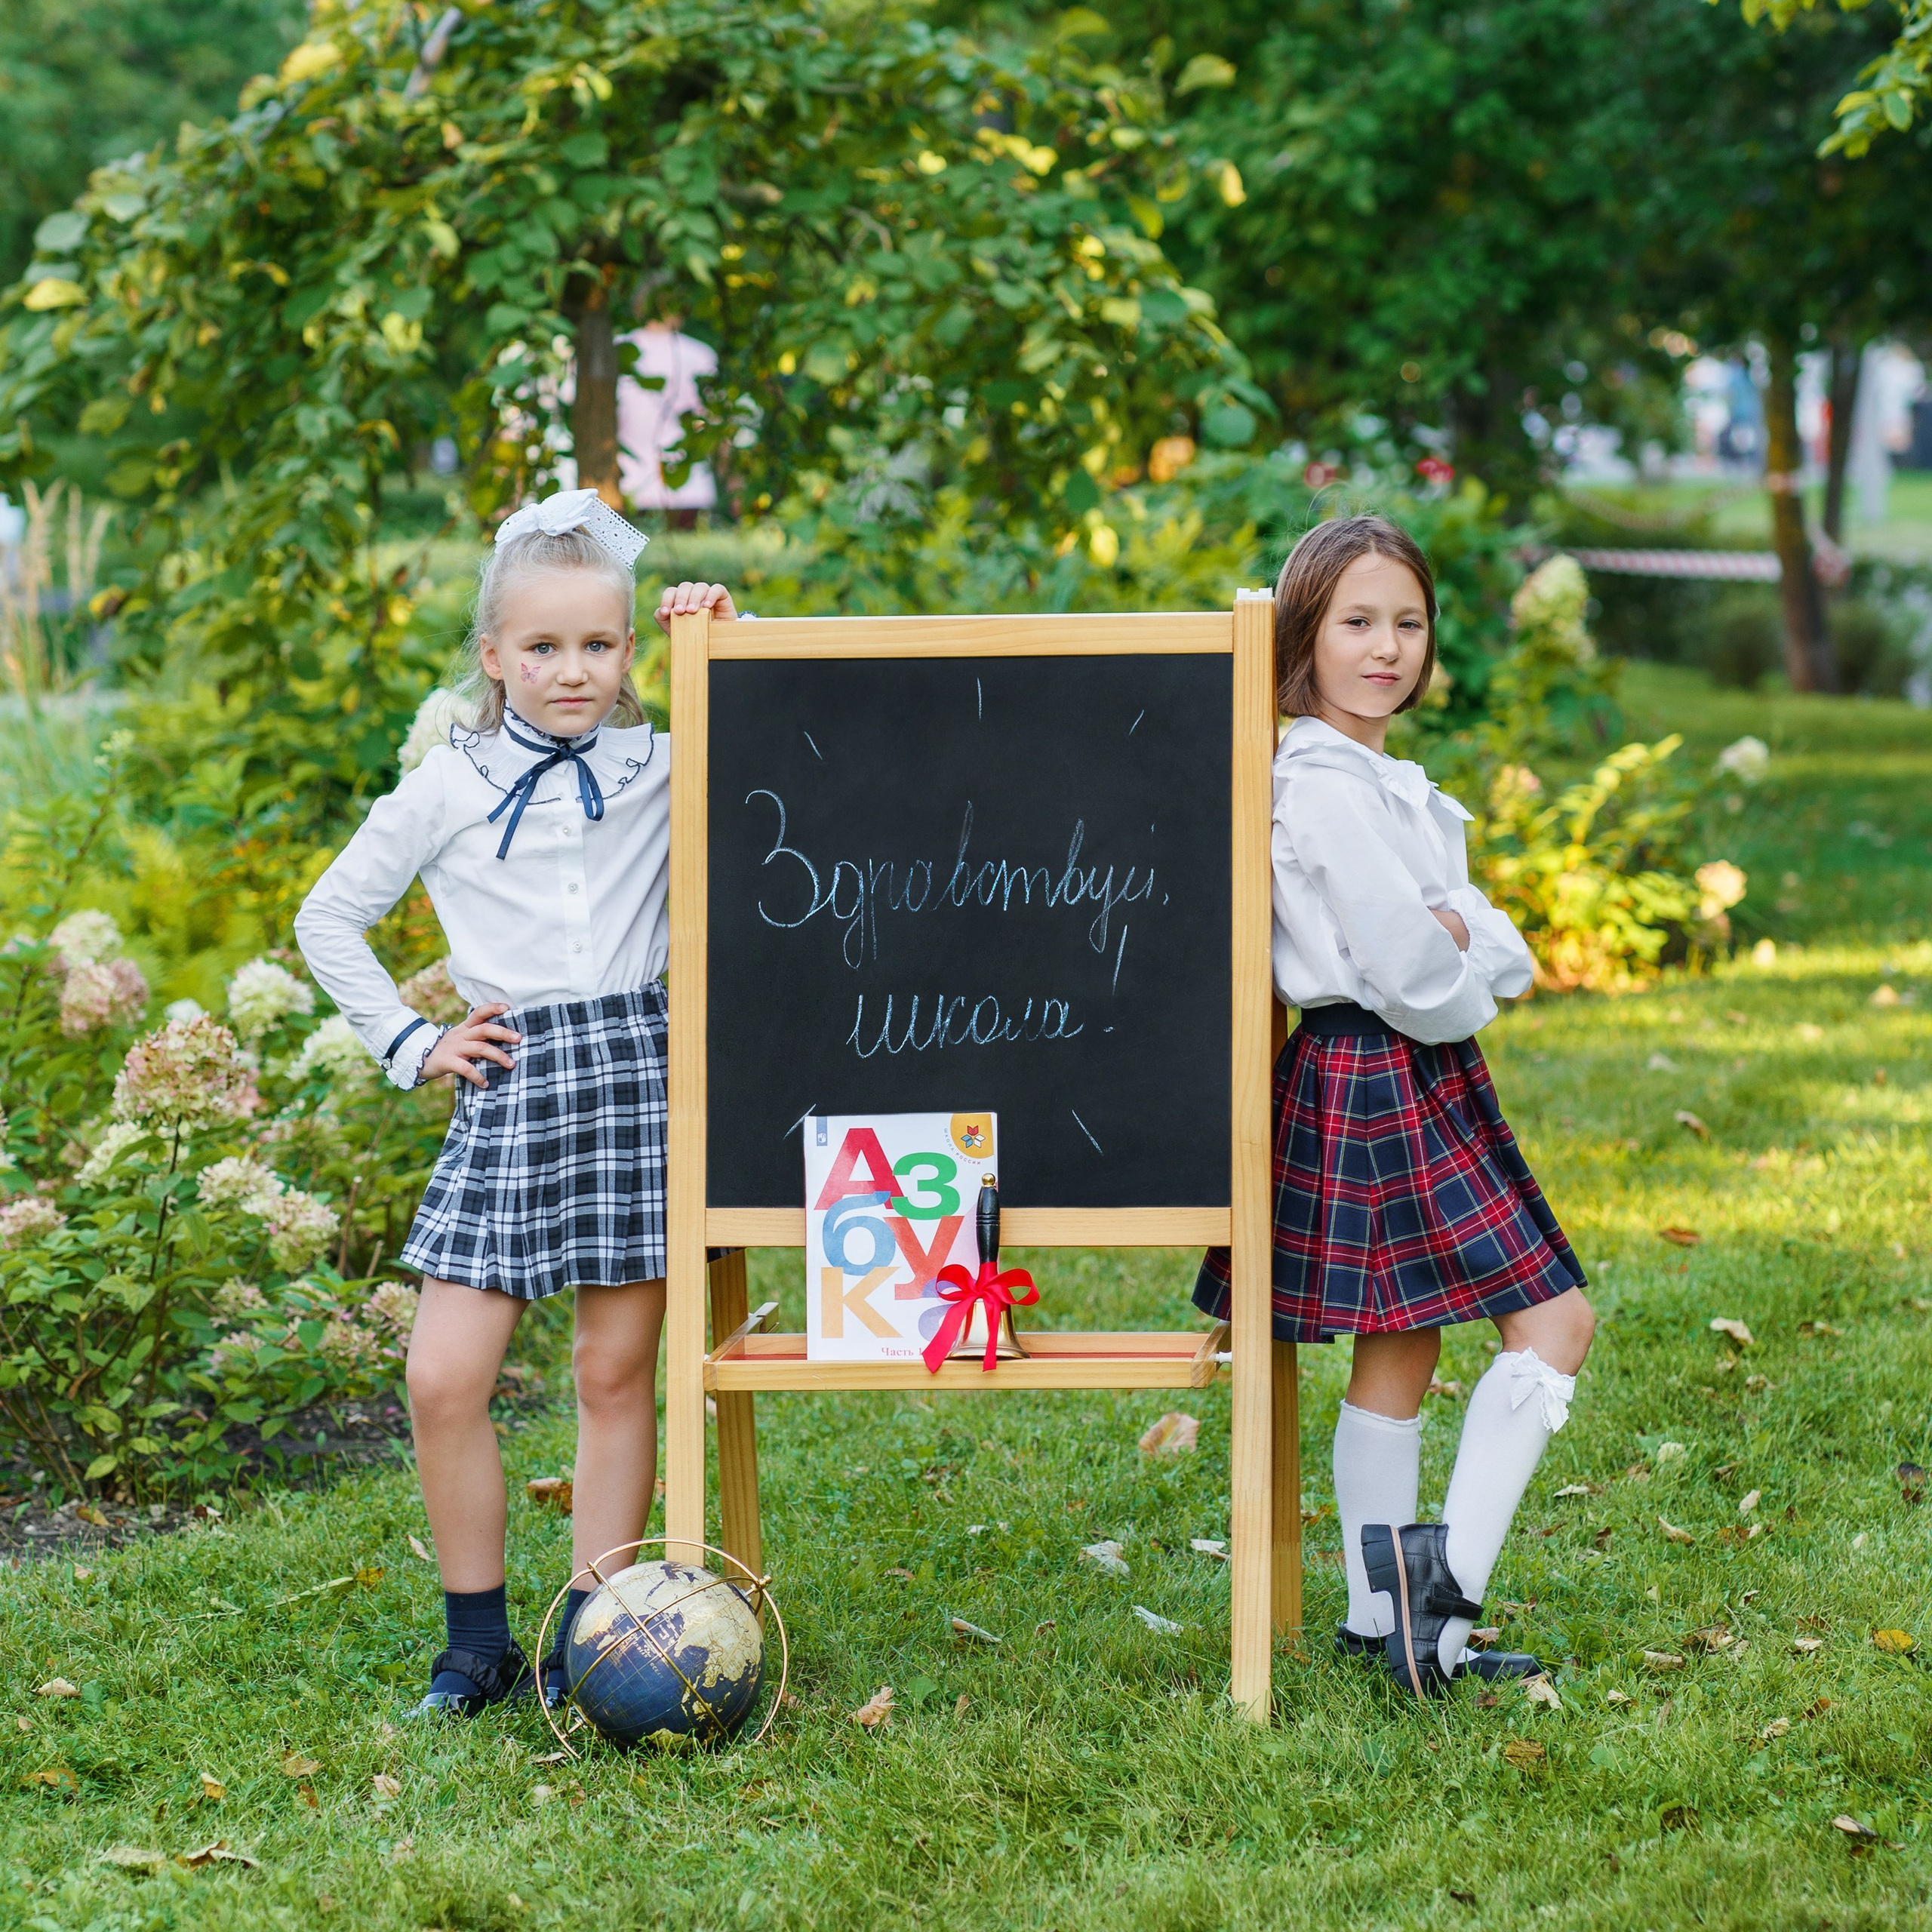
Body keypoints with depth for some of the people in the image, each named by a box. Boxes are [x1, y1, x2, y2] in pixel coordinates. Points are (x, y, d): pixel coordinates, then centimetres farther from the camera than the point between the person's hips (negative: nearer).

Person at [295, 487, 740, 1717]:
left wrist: (733, 638, 0)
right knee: (444, 1379, -5)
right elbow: (330, 920, 14)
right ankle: (478, 1641, 10)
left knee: (617, 1372, 4)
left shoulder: (665, 766, 7)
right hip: (512, 1081, 0)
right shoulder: (449, 789, 6)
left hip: (638, 1070, 0)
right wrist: (410, 1045, 7)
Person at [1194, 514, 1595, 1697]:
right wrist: (1464, 987, 0)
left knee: (1397, 1355, 11)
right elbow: (1410, 974, -21)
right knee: (1555, 1322, -9)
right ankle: (1446, 1580, -9)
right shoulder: (1323, 788, -17)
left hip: (1420, 1085, 10)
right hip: (1382, 1091, -10)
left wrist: (1464, 937, -10)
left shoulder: (1388, 784, 16)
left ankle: (1384, 1622, 17)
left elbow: (1502, 956, 12)